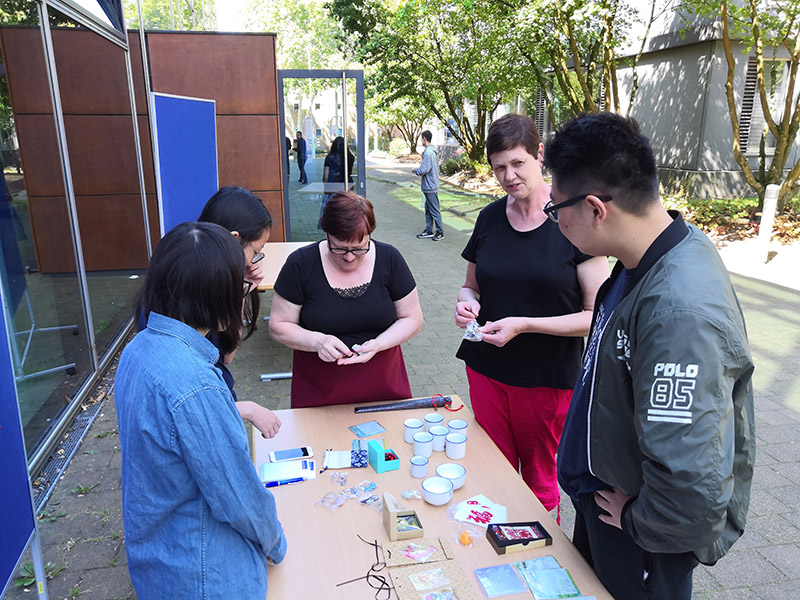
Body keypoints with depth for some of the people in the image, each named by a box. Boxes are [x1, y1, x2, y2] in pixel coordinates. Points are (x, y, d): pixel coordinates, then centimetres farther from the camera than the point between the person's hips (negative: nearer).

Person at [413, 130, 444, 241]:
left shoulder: (428, 153, -20)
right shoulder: (433, 151, 12)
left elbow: (424, 170, -23)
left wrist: (415, 170, -6)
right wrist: (420, 168, 15)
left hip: (430, 187, -10)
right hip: (429, 186, 10)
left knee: (434, 210, -1)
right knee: (428, 209, 15)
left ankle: (440, 232, 7)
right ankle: (429, 230, 22)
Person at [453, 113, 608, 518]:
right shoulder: (490, 218, 2)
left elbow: (596, 315, -13)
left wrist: (524, 324, -22)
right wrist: (468, 302, -8)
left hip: (548, 377, -4)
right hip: (486, 370, 4)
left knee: (540, 479, 12)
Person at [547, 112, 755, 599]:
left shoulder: (681, 312, -39)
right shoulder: (649, 257, -8)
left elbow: (691, 489, -38)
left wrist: (636, 520, -18)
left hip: (647, 544, -8)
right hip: (608, 494, 8)